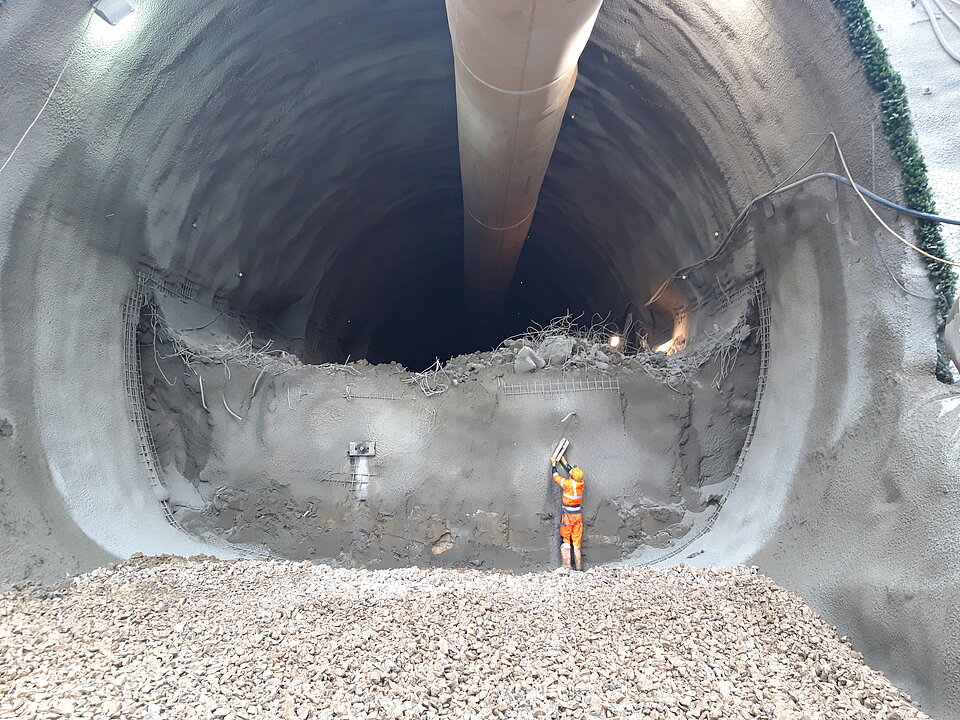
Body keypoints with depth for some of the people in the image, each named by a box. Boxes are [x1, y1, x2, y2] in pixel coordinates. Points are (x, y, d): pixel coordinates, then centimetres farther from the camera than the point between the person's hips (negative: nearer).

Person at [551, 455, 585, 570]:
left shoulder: (568, 483, -19)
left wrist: (554, 463, 12)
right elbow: (570, 470, 13)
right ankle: (578, 564, 11)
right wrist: (562, 460, 24)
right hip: (578, 514, 5)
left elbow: (556, 476, -3)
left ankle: (566, 563, 0)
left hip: (568, 514, -5)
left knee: (565, 537, 4)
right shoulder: (581, 483, -3)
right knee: (577, 538, 10)